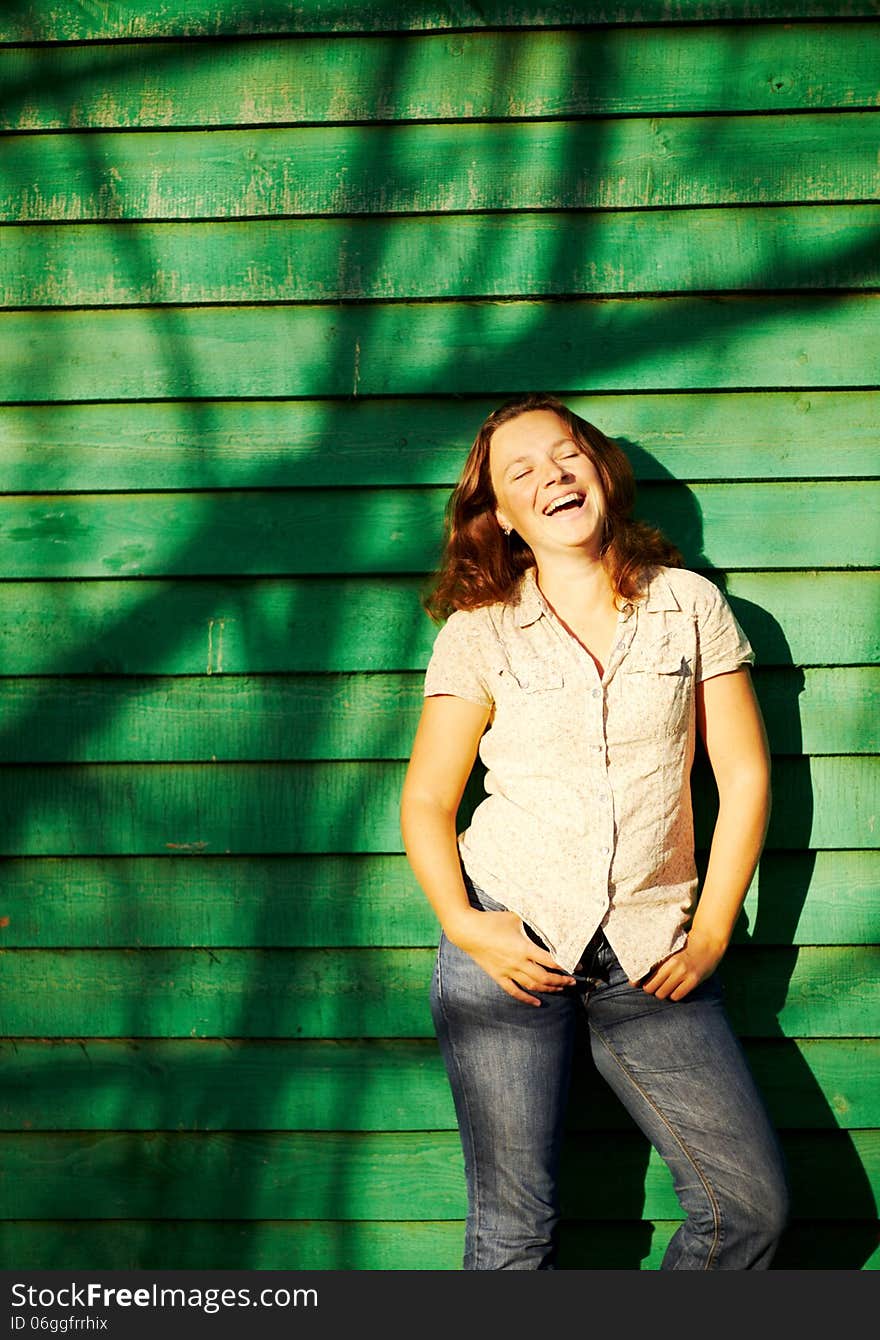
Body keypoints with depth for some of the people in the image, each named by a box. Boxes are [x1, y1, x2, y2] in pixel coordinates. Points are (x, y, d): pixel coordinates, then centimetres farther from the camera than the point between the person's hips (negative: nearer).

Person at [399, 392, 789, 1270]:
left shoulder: (692, 604, 6)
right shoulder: (477, 633, 3)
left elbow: (744, 776, 7)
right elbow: (426, 803, 5)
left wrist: (711, 932, 1)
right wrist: (460, 924, -11)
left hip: (651, 958, 2)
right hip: (508, 944, -1)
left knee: (752, 1203, -3)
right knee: (514, 1228, 1)